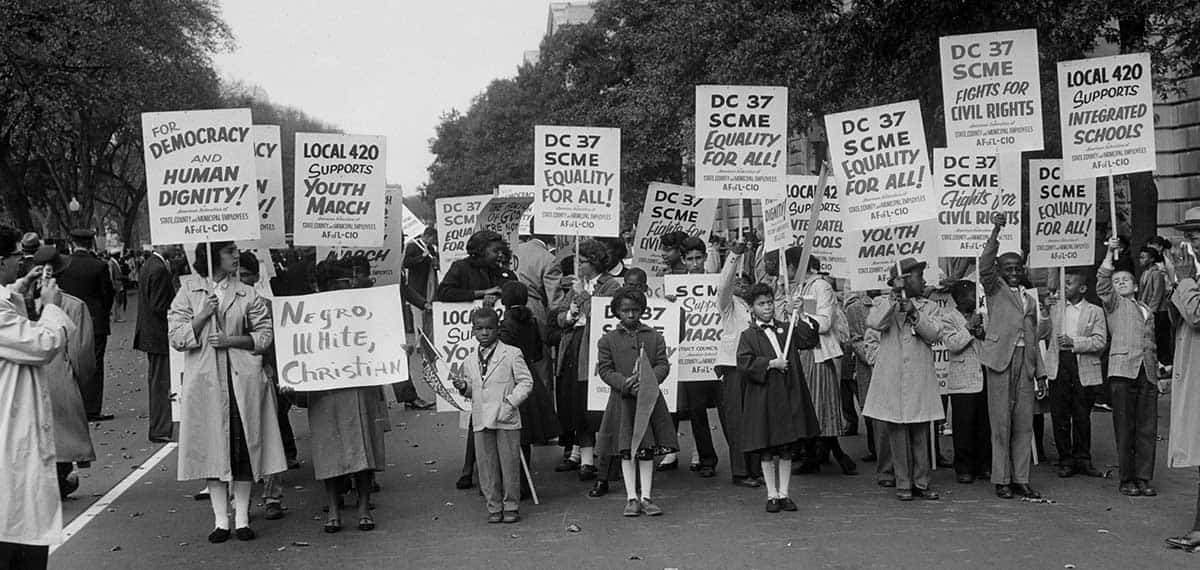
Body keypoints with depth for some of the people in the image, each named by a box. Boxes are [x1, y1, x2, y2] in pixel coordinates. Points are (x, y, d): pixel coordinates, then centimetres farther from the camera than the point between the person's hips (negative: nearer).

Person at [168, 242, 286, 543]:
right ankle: (220, 520, 12)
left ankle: (241, 518, 11)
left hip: (242, 380, 1)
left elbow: (265, 335, 5)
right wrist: (203, 314, -12)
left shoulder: (246, 294, 8)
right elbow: (176, 337, 0)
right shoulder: (188, 290, 6)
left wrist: (231, 340, -9)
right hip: (204, 380, -1)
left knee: (244, 447, 1)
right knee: (213, 449, 2)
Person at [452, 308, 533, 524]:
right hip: (480, 420, 4)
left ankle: (510, 506, 14)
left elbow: (525, 381, -3)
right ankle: (494, 507, 16)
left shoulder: (512, 354, -3)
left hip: (506, 419, -4)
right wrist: (463, 387, -1)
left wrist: (511, 401, -14)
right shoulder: (469, 360, 11)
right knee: (486, 466, 6)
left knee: (509, 464, 2)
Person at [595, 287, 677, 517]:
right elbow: (604, 369, -1)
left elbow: (663, 364, 3)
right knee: (626, 451, 2)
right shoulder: (608, 340, 3)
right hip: (622, 400, -1)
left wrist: (650, 379, -17)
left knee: (647, 450, 4)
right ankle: (631, 498, 10)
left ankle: (646, 497, 11)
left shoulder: (654, 337, 8)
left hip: (649, 398, 1)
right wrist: (625, 384, -16)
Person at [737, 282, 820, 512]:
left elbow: (809, 340, -1)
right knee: (766, 451, 3)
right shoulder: (748, 335, 0)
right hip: (762, 398, -3)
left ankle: (784, 493, 15)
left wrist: (801, 316, -7)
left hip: (788, 396, 3)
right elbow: (744, 363, -11)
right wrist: (771, 363, -15)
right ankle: (772, 495, 13)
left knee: (786, 450, 7)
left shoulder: (786, 329, 11)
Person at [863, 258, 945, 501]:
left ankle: (921, 483, 11)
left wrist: (914, 314, -14)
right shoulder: (884, 304, 7)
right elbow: (874, 323, -14)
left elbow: (935, 334, -3)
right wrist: (894, 299, -18)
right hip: (891, 379, -2)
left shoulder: (930, 307, 14)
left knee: (920, 434, 3)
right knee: (897, 433, 0)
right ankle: (903, 483, 9)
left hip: (920, 380, 2)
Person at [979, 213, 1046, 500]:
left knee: (1024, 424, 4)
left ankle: (1021, 480, 11)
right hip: (1000, 359, -5)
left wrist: (1041, 374, 16)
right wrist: (995, 231, -24)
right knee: (1001, 423, -3)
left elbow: (1033, 340, 23)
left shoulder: (1030, 301, 22)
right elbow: (985, 265, -13)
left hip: (1025, 363, 5)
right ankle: (1001, 480, 3)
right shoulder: (995, 290, 7)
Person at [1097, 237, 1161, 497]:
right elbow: (1102, 283, -7)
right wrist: (1110, 252, -13)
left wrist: (1156, 373, 16)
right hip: (1123, 370, -4)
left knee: (1147, 429, 1)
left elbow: (1151, 345, 25)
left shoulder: (1147, 311, 25)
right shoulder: (1113, 303, 12)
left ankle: (1144, 479, 7)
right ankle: (1127, 480, 2)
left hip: (1147, 374, 4)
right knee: (1125, 429, -4)